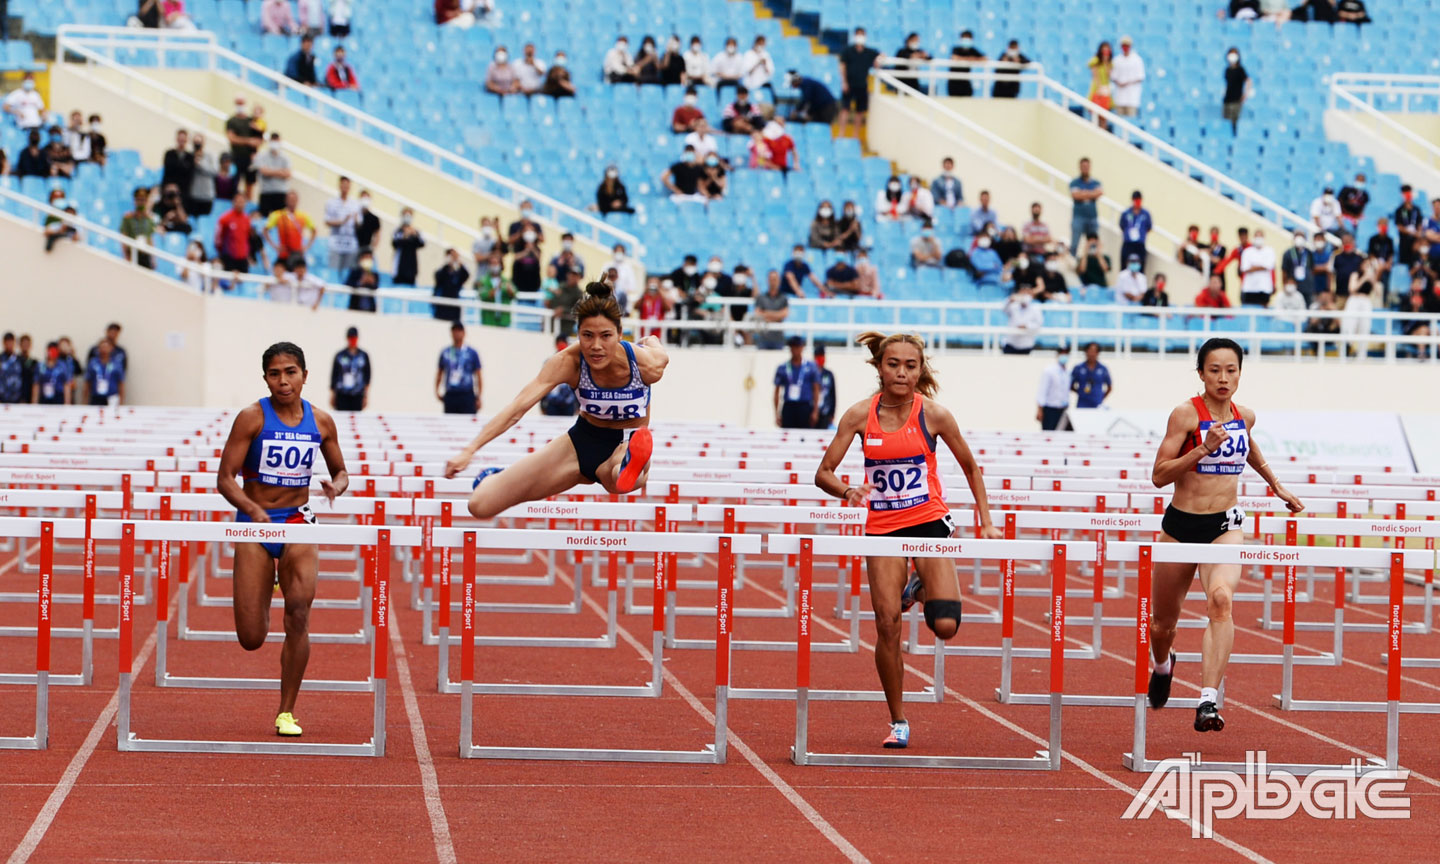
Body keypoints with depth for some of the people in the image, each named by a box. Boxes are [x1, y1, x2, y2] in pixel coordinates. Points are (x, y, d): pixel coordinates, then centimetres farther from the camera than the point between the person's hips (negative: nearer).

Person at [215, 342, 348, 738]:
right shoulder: (252, 418, -7)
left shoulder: (321, 422, 2)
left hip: (298, 524, 1)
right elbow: (225, 479, -10)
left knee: (299, 614, -19)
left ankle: (287, 713, -6)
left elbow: (340, 471, 16)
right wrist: (254, 510, -27)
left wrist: (335, 486, -9)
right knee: (251, 639, -2)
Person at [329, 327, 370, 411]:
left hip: (357, 395, 1)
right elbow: (333, 375, 7)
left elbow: (367, 375, 9)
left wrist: (366, 395, 5)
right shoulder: (340, 355, 2)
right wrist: (332, 395, 7)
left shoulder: (364, 355, 6)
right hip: (342, 395, -1)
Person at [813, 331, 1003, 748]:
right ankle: (898, 722, 6)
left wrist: (986, 521, 4)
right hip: (882, 527, 1)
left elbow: (970, 467, 8)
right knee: (887, 624, -9)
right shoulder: (860, 415, -4)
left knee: (945, 626, -15)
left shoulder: (934, 414, -6)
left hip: (930, 523, -1)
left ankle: (920, 589, 22)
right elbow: (824, 473, -2)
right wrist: (848, 491, -23)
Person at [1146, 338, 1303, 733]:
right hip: (1181, 524, -1)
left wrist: (1277, 486, 34)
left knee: (1220, 599, -29)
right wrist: (1203, 449, -24)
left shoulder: (1245, 417, 5)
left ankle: (1209, 701, -35)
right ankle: (1162, 665, 52)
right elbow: (1159, 476, -14)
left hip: (1225, 526, 1)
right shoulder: (1186, 414, -10)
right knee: (1162, 623, 14)